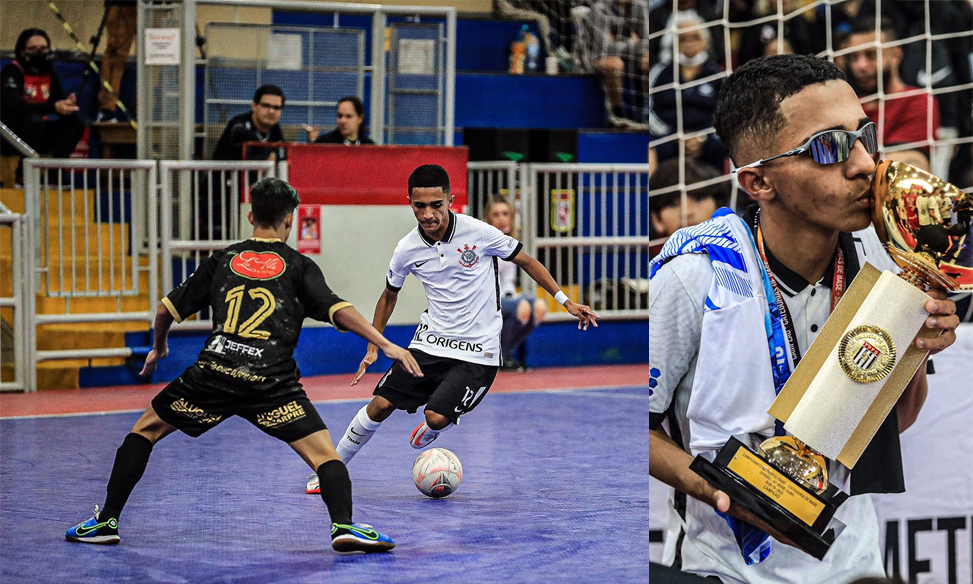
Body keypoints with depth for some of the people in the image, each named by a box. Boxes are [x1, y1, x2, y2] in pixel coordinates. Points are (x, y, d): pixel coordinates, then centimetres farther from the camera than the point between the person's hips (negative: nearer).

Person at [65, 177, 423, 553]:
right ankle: (343, 526, -25)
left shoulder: (222, 261, 20)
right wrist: (386, 345, -1)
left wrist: (159, 347, 43)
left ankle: (106, 522, 19)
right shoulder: (298, 267, 12)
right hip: (271, 381, -2)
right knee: (324, 453, 0)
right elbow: (339, 311, -2)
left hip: (214, 373, 2)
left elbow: (167, 310, 24)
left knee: (145, 430, 21)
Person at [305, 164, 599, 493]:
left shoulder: (478, 232, -14)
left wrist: (565, 301, -2)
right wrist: (373, 348, 10)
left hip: (478, 352, -3)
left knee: (437, 418, -18)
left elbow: (525, 261, 1)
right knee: (381, 405, -6)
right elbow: (389, 296, 14)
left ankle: (432, 428, 22)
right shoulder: (407, 250, -5)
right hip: (429, 343, 3)